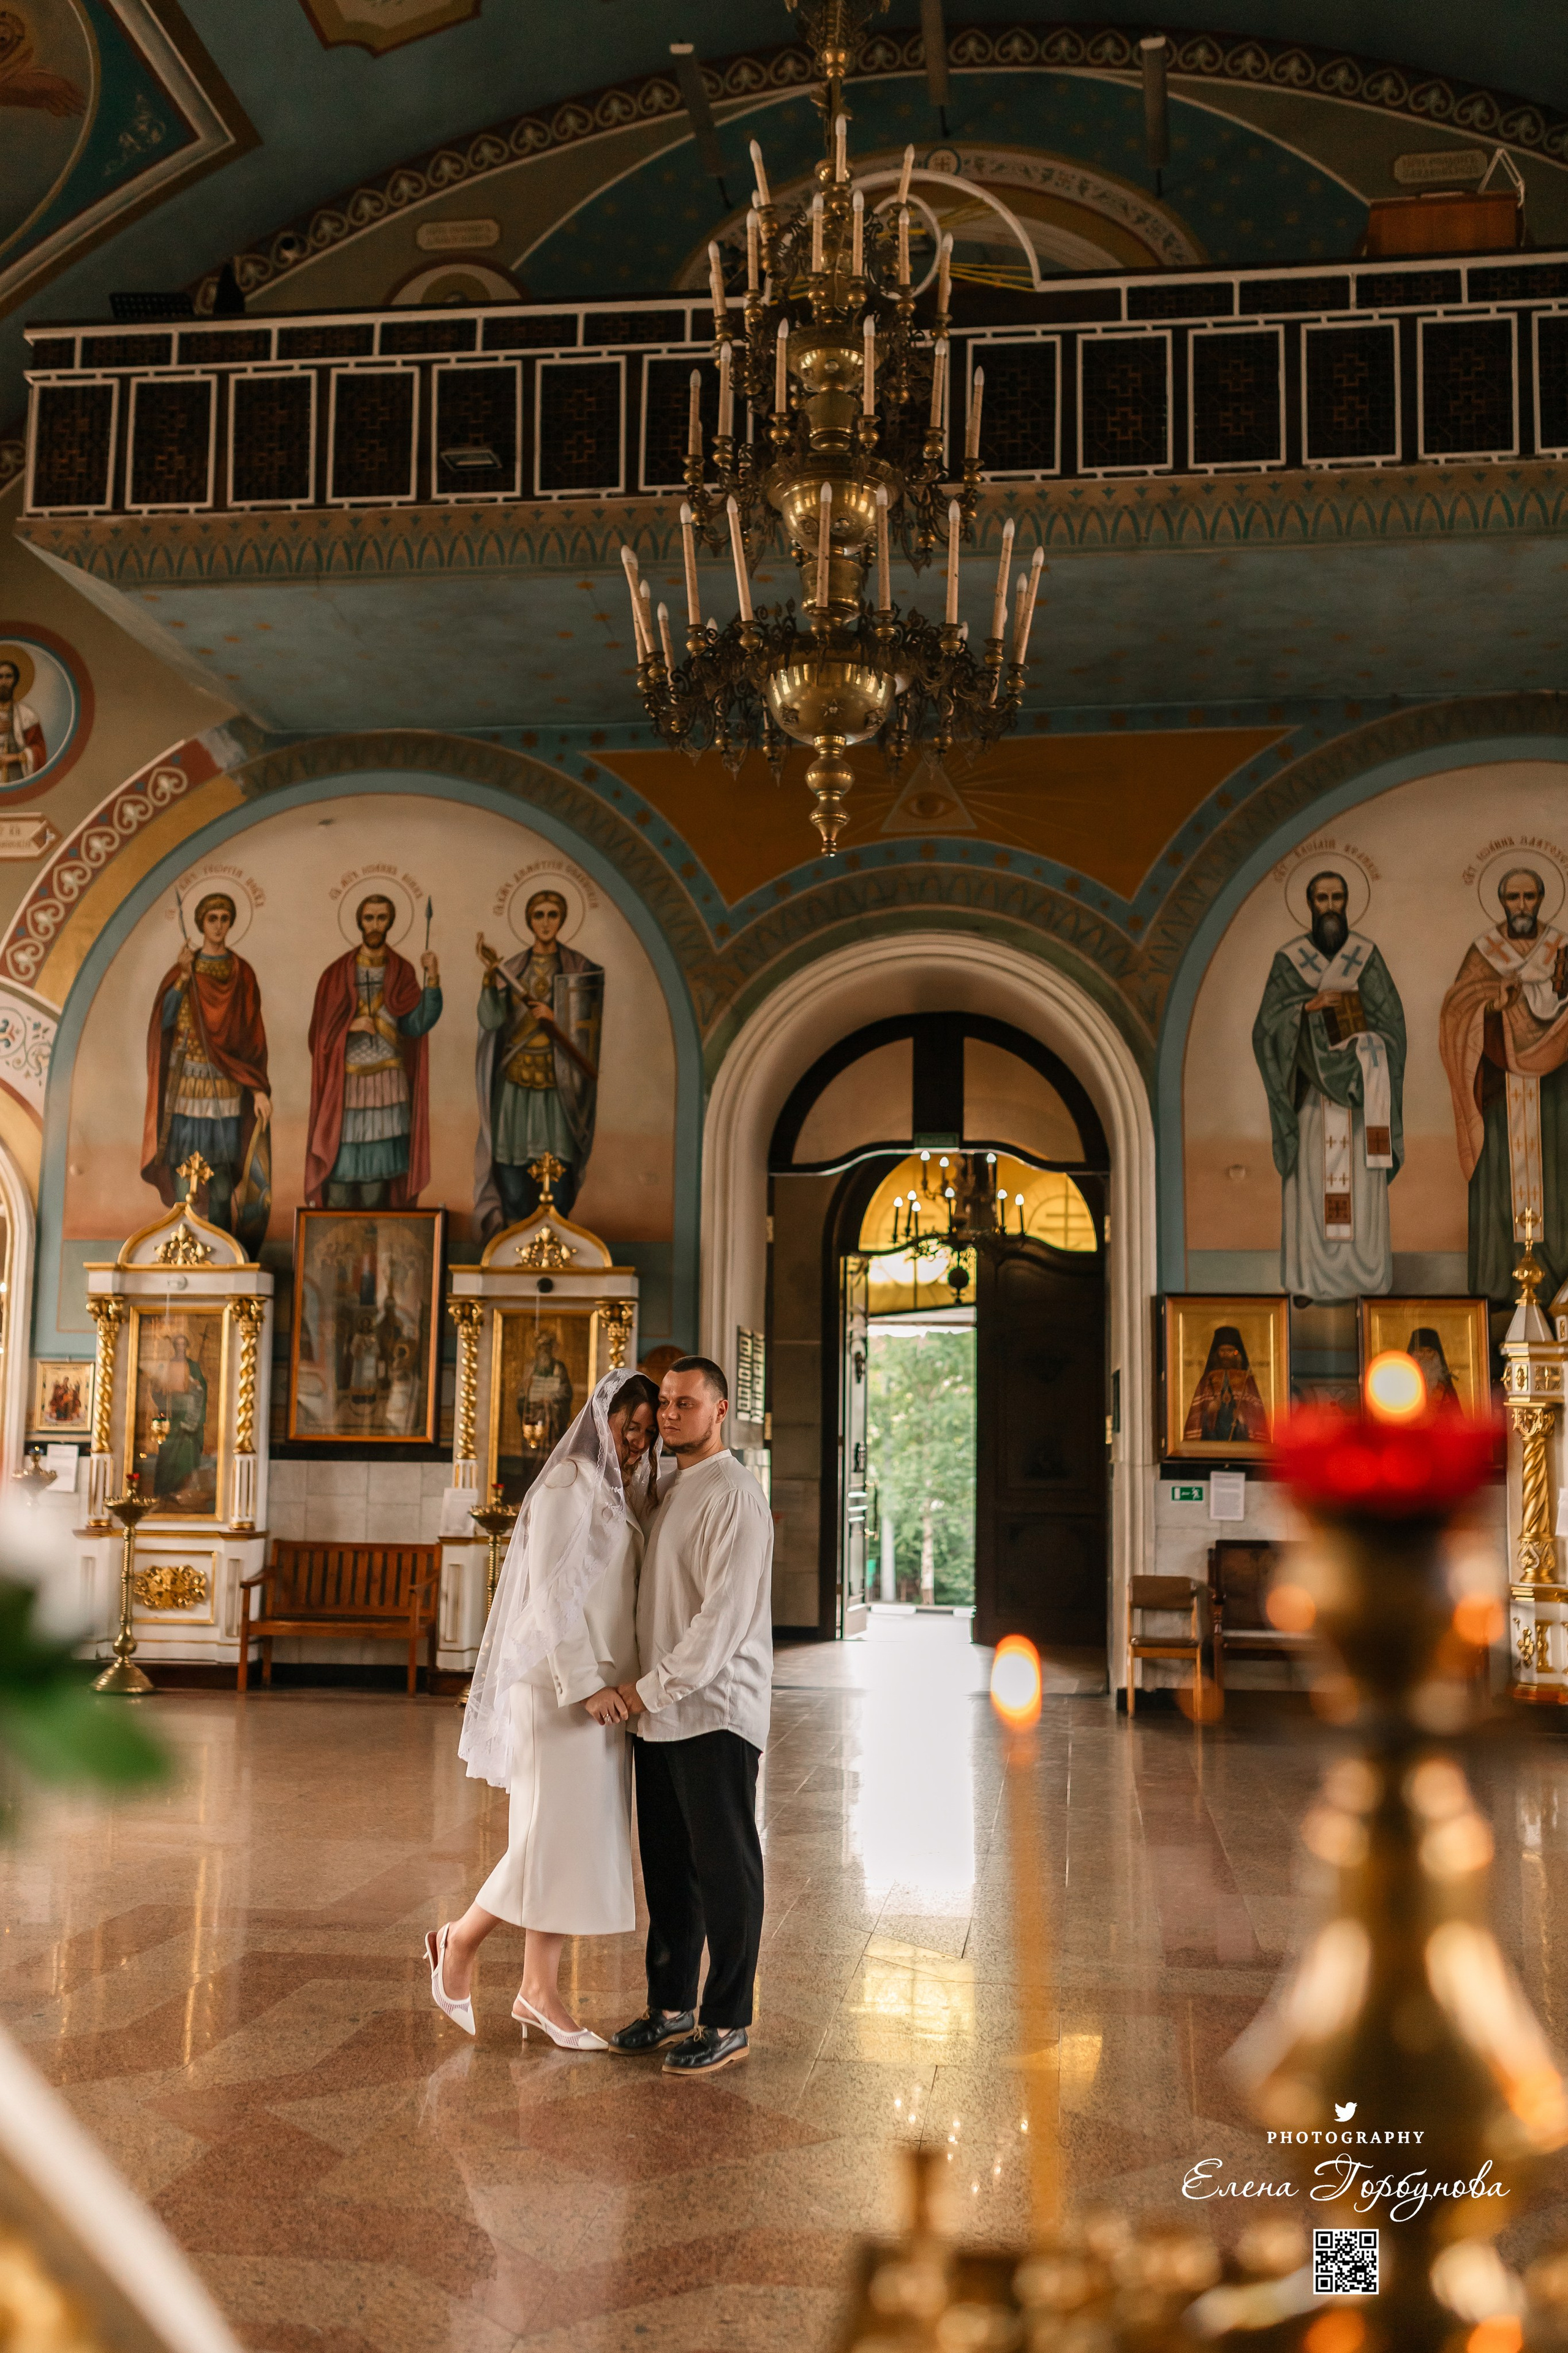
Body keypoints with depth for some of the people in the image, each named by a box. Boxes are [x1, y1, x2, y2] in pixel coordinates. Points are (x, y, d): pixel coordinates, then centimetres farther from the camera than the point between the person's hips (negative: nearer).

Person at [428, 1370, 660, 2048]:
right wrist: (583, 1683, -20)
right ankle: (458, 1943, 14)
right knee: (555, 1833, -6)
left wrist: (627, 1684, 9)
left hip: (604, 1689, 9)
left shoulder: (624, 1497, 16)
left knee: (581, 1838, 9)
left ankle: (539, 1990, 17)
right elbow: (550, 1592, -17)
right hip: (561, 1685, -9)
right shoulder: (569, 1484, -11)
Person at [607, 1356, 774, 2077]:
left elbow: (726, 1614, -19)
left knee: (724, 1870, 1)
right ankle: (671, 2007, 27)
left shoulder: (734, 1496, -12)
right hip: (659, 1716, 8)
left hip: (715, 1715, -8)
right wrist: (644, 1692, 12)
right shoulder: (669, 1495, 16)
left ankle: (727, 2024, 11)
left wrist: (654, 1688, -18)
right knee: (667, 1866, 15)